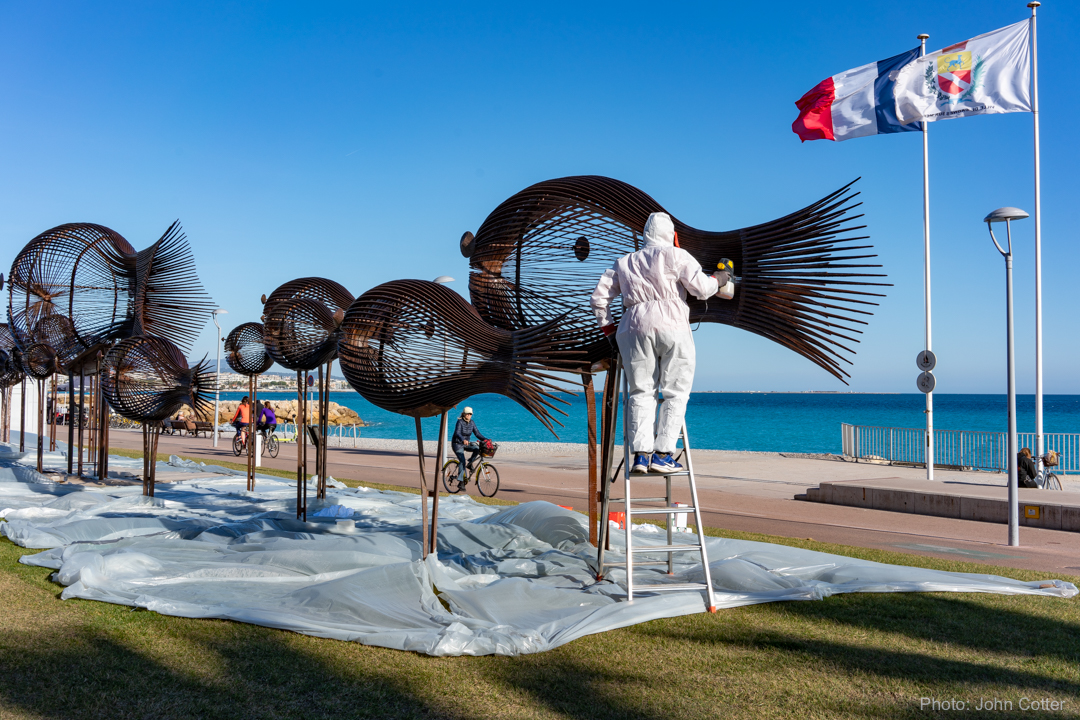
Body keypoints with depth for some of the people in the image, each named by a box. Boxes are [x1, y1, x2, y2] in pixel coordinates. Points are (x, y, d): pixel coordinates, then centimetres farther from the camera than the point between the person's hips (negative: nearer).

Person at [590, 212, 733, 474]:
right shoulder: (675, 256, 8)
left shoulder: (624, 263, 22)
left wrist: (609, 329, 24)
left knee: (642, 392, 7)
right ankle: (662, 454, -3)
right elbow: (702, 289, 0)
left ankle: (641, 454, -4)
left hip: (634, 327, 4)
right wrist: (718, 279, 20)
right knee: (675, 392, 3)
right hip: (671, 326, -4)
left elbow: (599, 297, 18)